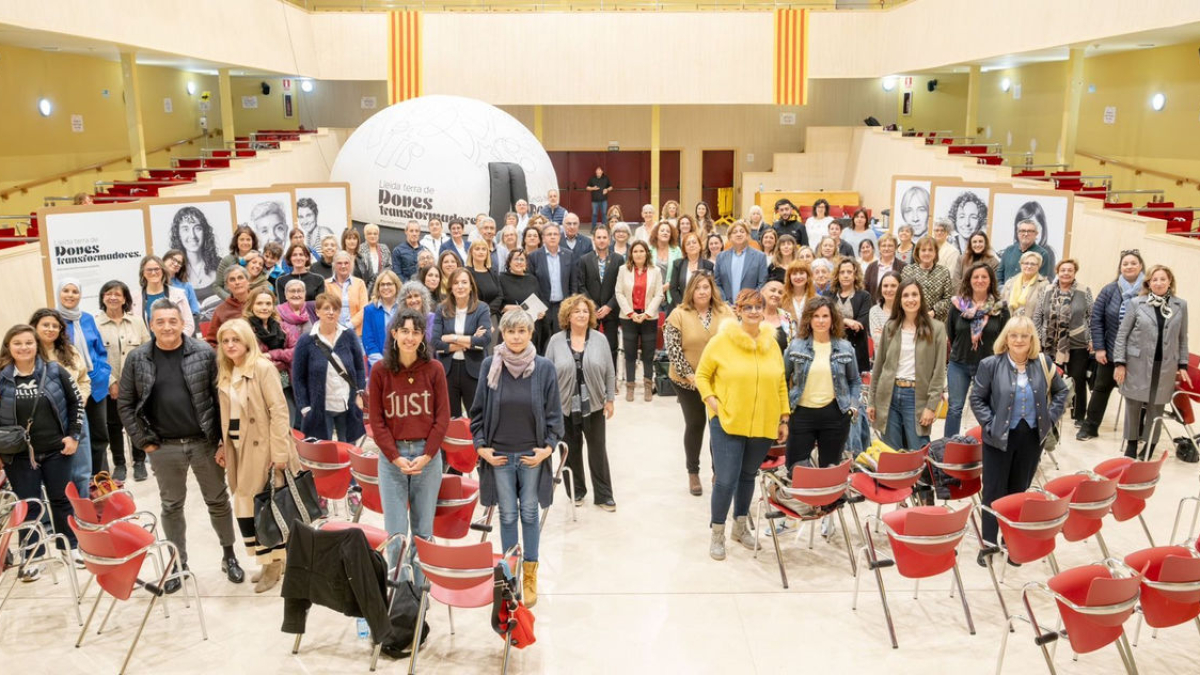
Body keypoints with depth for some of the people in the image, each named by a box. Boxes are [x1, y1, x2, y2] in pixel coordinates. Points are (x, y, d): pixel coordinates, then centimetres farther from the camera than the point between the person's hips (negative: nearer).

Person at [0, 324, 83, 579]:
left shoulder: (54, 371, -2)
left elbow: (76, 401, 6)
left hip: (56, 451, 1)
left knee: (61, 500, 12)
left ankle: (71, 547, 26)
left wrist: (73, 435, 0)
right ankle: (33, 558, 15)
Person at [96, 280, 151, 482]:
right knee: (114, 425, 8)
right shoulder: (95, 323, -3)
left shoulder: (136, 321, 4)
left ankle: (139, 462, 21)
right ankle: (119, 464, 21)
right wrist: (110, 382, -10)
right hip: (110, 386, -1)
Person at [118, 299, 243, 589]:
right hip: (163, 447, 1)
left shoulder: (204, 354, -5)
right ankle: (178, 563, 28)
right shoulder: (136, 359, -2)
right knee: (171, 506, 13)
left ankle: (229, 555, 28)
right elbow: (125, 404, 4)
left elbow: (220, 398, -4)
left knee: (218, 501, 11)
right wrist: (143, 441, -2)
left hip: (204, 443, -1)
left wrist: (224, 440, -8)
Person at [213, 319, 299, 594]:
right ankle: (269, 560, 22)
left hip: (263, 448, -7)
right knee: (245, 507, 9)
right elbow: (227, 415, 17)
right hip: (239, 449, 7)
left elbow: (279, 410, -16)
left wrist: (280, 451, -20)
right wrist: (223, 445, 11)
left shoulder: (263, 368, -11)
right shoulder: (225, 373, 11)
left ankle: (275, 561, 12)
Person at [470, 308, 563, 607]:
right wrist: (481, 445, -2)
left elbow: (554, 413, 2)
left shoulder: (544, 368, -5)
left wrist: (548, 447, -6)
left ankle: (530, 574, 23)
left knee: (529, 514, 9)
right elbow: (479, 410, 5)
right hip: (499, 455, 0)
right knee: (508, 516, 9)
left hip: (532, 455, 0)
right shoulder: (490, 366, -3)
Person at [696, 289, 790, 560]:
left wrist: (784, 419, 9)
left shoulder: (772, 344, 5)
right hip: (727, 423, -4)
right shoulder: (722, 340, -6)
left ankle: (740, 526, 36)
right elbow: (702, 375, 1)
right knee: (726, 479, -7)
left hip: (763, 425, 4)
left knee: (748, 476, 17)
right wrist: (712, 401, -11)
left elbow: (781, 385, 11)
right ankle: (717, 534, 12)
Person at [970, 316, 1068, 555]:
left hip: (1032, 438, 3)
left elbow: (1060, 391, 13)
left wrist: (1050, 418, 2)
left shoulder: (1043, 364, 0)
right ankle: (988, 542, 12)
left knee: (1019, 491, 12)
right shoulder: (990, 365, -8)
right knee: (994, 491, 2)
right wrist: (990, 424, -12)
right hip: (1000, 438, -3)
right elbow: (977, 398, -4)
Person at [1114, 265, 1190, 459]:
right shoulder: (1136, 303, -3)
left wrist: (1183, 365, 6)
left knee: (1156, 408, 6)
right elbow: (1122, 334, -2)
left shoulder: (1181, 305, 4)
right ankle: (1131, 445, 20)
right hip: (1137, 364, -1)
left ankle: (1149, 447, 18)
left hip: (1165, 366, 1)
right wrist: (1119, 363, -6)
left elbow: (1183, 338, 9)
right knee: (1133, 405, 6)